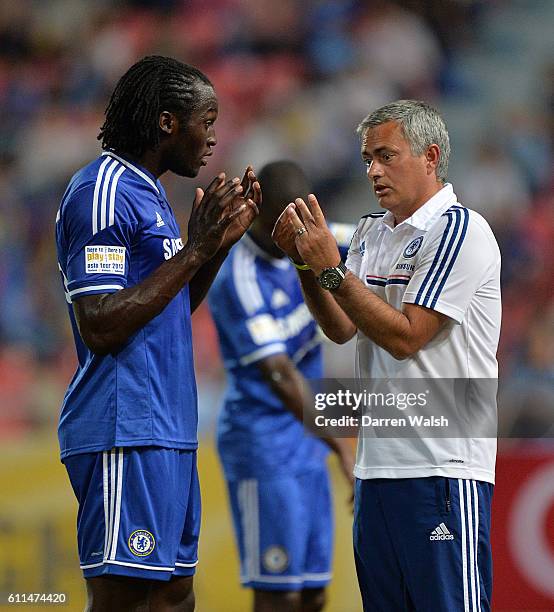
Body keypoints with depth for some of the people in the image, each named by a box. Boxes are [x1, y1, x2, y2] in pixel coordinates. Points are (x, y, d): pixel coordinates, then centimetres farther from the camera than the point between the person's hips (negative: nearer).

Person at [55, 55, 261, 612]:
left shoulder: (144, 192, 19)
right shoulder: (103, 193, -13)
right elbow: (99, 327, -20)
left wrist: (221, 241, 13)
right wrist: (194, 250, -19)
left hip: (165, 429, 10)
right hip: (125, 430, -10)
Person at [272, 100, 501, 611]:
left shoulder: (460, 230, -9)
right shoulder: (372, 232, 16)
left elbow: (405, 336, -15)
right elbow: (341, 329, 13)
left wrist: (331, 267, -14)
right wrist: (306, 262, 0)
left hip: (442, 466, -8)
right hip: (377, 463, 8)